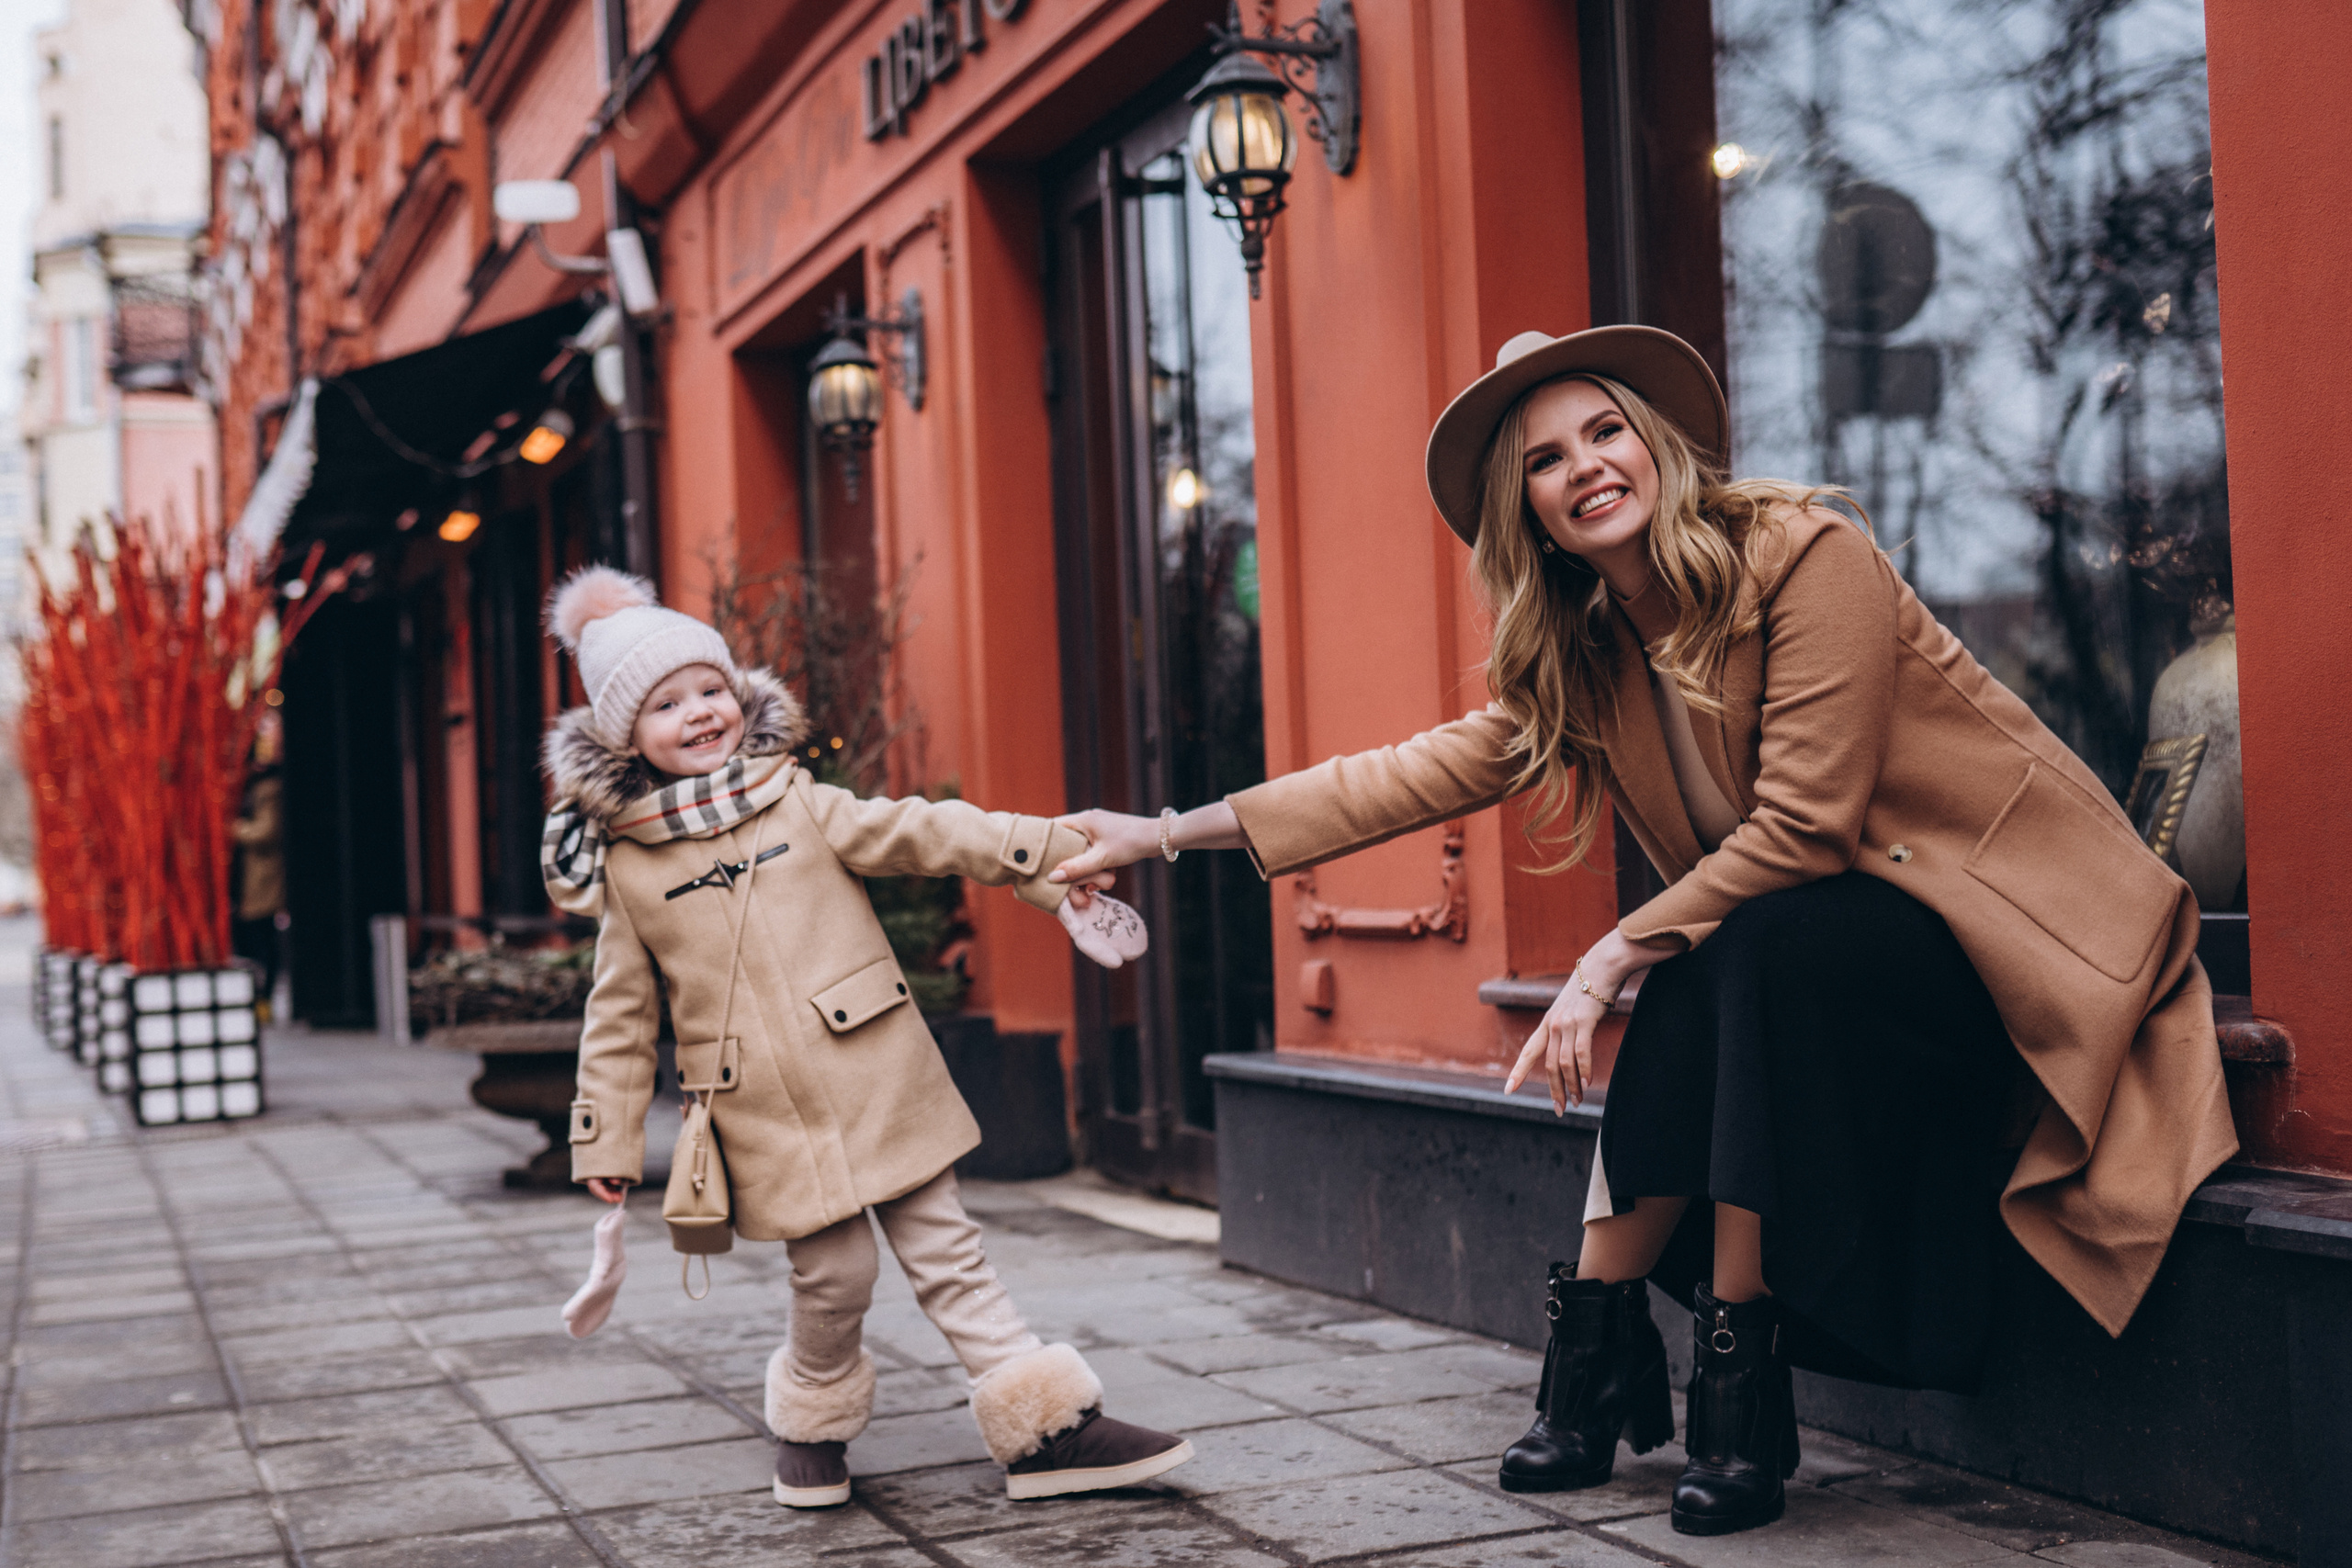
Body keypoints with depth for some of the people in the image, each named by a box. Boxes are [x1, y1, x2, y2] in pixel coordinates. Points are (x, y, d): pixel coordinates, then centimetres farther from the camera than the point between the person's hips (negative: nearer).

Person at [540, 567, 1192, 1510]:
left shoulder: (799, 804, 3)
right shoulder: (626, 870, 2)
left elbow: (925, 833, -2)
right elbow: (620, 1017, 7)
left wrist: (1051, 859, -10)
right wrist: (607, 1140, 6)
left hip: (880, 1084, 1)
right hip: (771, 1123, -1)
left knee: (947, 1255, 5)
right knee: (834, 1276, -1)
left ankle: (1047, 1428, 9)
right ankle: (814, 1421, 27)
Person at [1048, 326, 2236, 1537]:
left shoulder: (1806, 555, -17)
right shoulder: (1582, 659, 4)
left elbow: (1804, 824, -22)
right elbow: (1418, 774, 1)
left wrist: (1616, 958, -22)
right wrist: (1167, 835, -2)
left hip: (2007, 923, -6)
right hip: (1797, 951, 6)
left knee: (1743, 959, -30)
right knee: (1691, 987, -23)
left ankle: (1736, 1366, -22)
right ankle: (1600, 1363, -12)